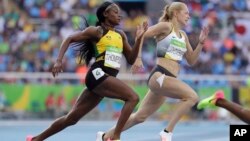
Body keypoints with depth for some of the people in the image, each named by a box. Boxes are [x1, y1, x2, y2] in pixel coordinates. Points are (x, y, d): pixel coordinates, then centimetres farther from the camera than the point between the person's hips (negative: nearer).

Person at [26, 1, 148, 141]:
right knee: (133, 97, -23)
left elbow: (131, 59, 17)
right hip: (98, 75, -7)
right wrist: (59, 60, -9)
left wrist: (139, 38, 4)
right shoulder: (97, 31, 0)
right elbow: (69, 39, 3)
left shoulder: (121, 35, 19)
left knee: (72, 118, 11)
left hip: (107, 79, 7)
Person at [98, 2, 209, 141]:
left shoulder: (183, 36, 21)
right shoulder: (166, 26, -2)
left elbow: (191, 60, 21)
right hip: (159, 76, -8)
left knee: (140, 116, 14)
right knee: (192, 96, -26)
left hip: (168, 79, 9)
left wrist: (201, 42, 9)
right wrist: (137, 57, -13)